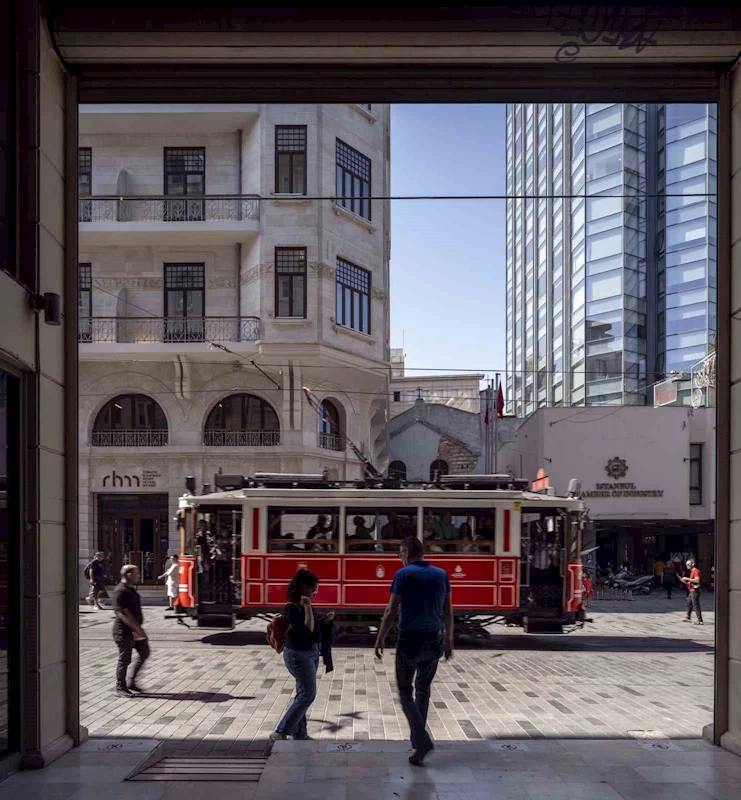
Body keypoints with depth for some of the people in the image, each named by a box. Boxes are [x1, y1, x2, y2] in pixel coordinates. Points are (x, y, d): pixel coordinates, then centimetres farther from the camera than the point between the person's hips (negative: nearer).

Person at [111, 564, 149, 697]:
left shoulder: (131, 589, 12)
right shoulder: (120, 592, -19)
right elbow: (123, 614, -24)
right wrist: (137, 629, -25)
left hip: (135, 629, 10)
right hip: (124, 631, -10)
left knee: (144, 653, 14)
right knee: (124, 659, -1)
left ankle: (131, 682, 24)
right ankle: (120, 688, 12)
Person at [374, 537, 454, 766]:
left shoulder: (404, 574, -8)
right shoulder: (441, 574, 6)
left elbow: (391, 611, -9)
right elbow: (448, 611, 11)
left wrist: (380, 639, 0)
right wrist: (448, 639, 21)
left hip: (410, 639, -4)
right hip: (434, 640, 5)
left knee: (405, 691, 7)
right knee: (423, 689, 19)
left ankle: (422, 741, -8)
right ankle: (417, 738, 24)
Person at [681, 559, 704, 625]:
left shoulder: (696, 571, -14)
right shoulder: (692, 572, 18)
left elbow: (697, 580, -27)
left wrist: (687, 579, -22)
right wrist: (684, 581, 11)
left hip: (695, 591, -11)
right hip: (691, 591, 11)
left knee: (696, 606, -9)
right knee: (689, 604, 18)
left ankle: (700, 621, -8)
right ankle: (688, 618, 28)